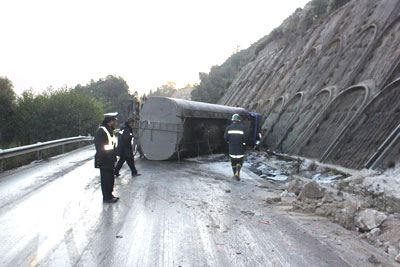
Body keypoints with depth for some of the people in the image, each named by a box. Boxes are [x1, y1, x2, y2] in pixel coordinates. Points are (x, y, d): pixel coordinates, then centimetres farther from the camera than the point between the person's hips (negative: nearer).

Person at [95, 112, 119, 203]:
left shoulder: (109, 130, 15)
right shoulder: (101, 130, -16)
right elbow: (99, 146, -19)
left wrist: (114, 157, 17)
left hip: (110, 160, 10)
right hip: (104, 161, -9)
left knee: (110, 178, 16)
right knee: (106, 179, -1)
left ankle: (109, 195, 27)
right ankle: (107, 197, 8)